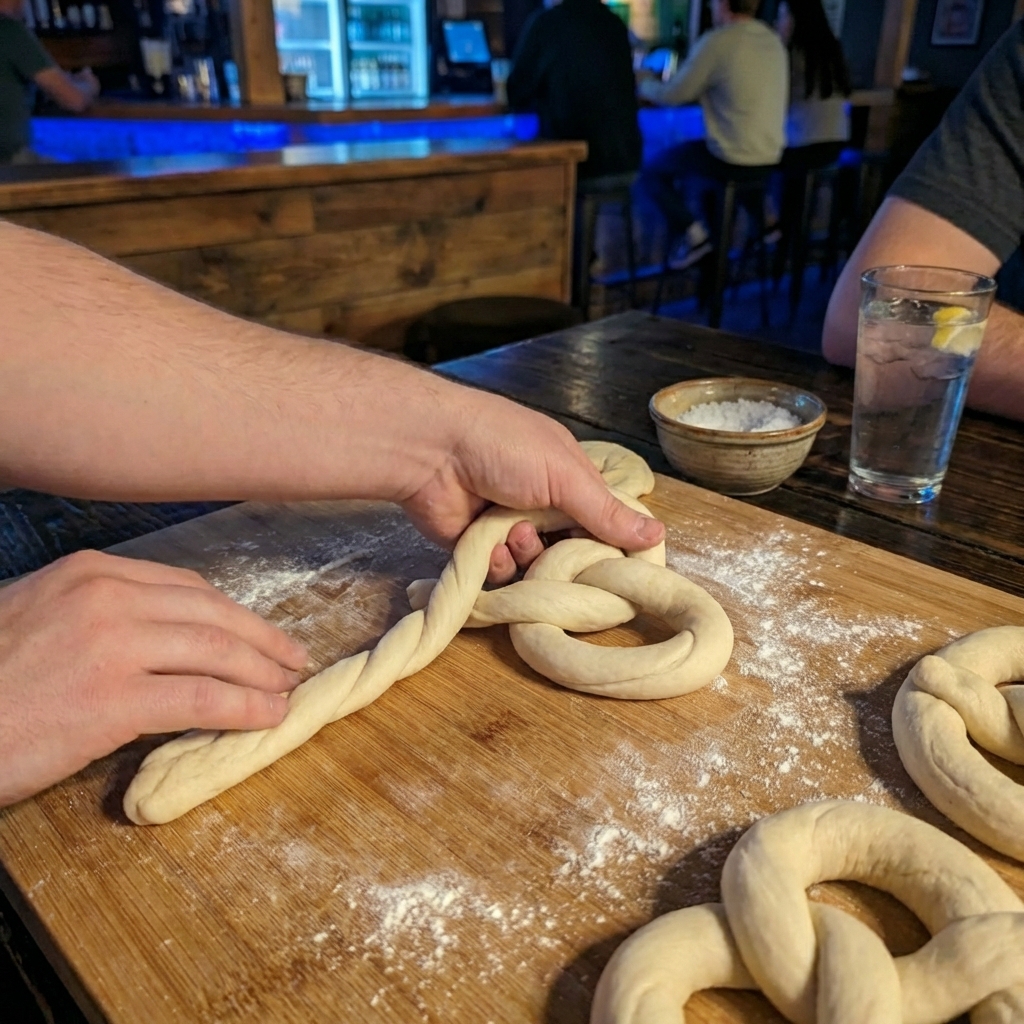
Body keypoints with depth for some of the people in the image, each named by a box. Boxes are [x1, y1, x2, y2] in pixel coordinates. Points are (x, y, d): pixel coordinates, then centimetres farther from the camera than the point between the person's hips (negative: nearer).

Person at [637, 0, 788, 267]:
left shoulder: (717, 42, -16)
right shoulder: (774, 40, 7)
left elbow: (672, 95, -8)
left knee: (652, 170, 9)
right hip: (771, 156, 8)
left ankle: (694, 235, -2)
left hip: (733, 160, -8)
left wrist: (644, 85, 12)